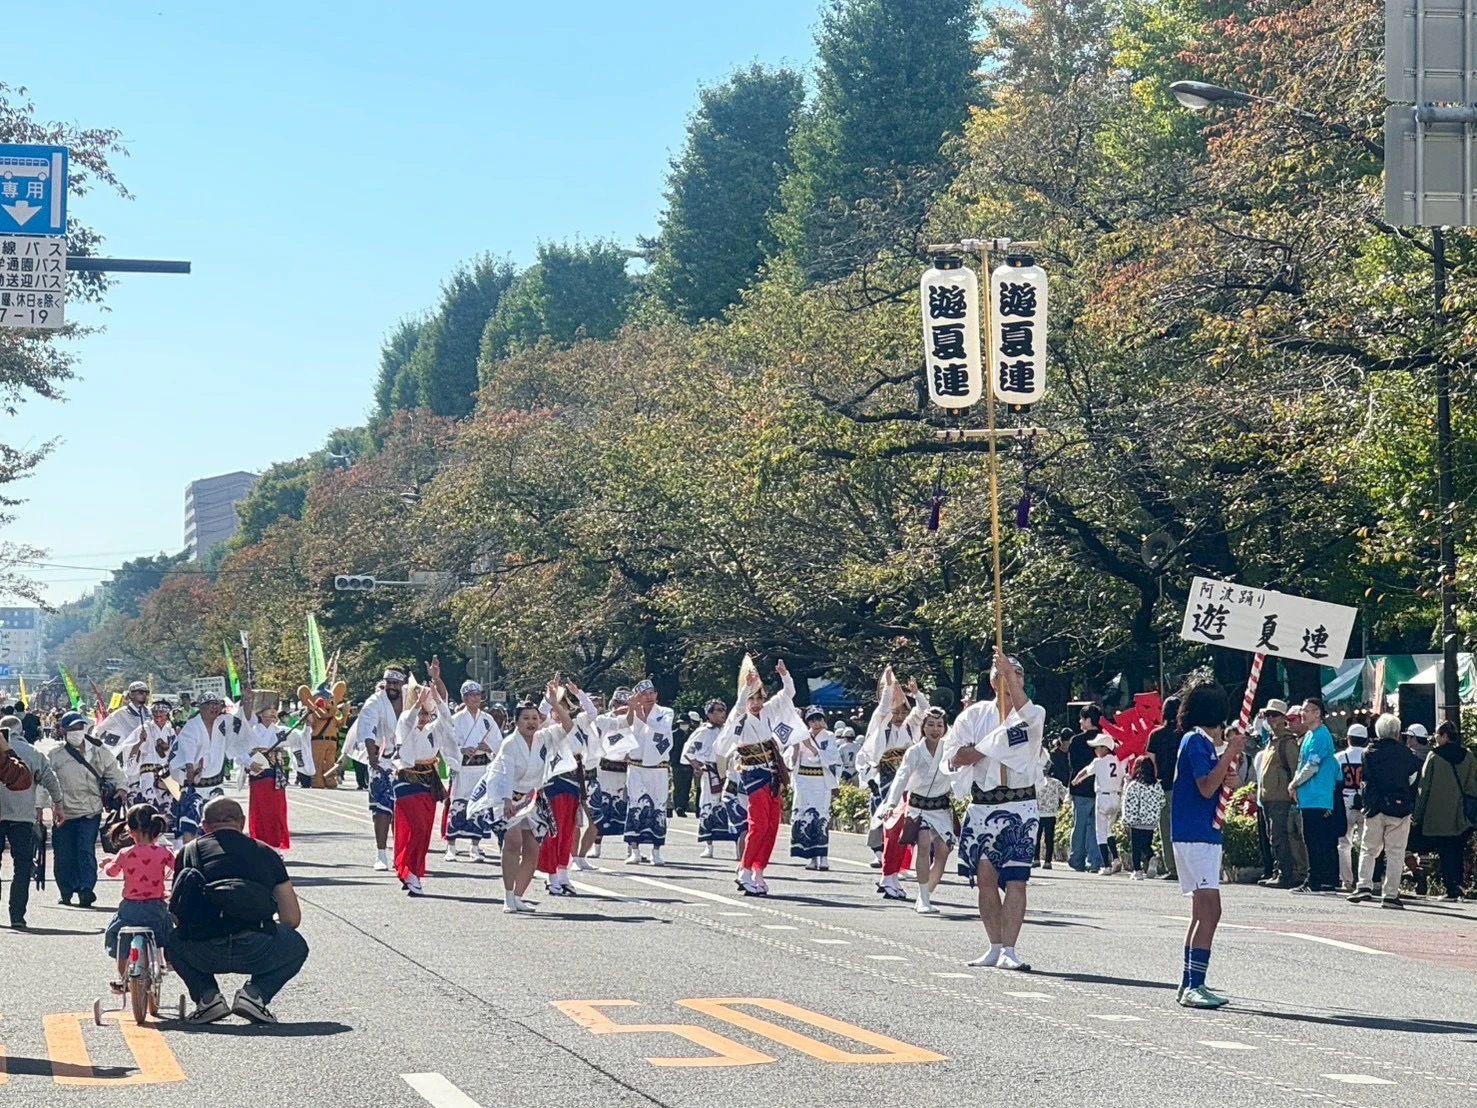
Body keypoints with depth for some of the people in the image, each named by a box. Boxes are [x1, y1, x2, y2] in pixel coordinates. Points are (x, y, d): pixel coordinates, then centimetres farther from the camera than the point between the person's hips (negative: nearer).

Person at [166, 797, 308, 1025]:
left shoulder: (189, 852, 18)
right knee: (296, 947, 32)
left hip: (204, 954, 1)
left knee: (172, 941, 36)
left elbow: (176, 917, 22)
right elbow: (292, 918, 21)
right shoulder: (266, 854, 20)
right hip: (255, 952, -1)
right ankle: (255, 993, 7)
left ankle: (207, 996, 12)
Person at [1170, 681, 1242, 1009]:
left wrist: (1227, 773, 3)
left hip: (1204, 833, 10)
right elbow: (1206, 788, -20)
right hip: (1195, 836, -10)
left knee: (1203, 913, 13)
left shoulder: (1204, 740, 16)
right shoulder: (1197, 740, -12)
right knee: (1209, 911, -16)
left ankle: (1189, 986, 18)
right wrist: (1229, 751, -17)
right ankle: (1194, 986, -20)